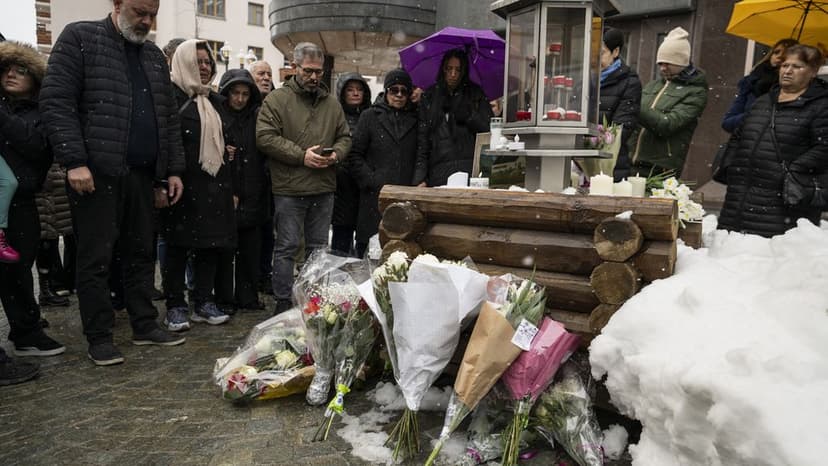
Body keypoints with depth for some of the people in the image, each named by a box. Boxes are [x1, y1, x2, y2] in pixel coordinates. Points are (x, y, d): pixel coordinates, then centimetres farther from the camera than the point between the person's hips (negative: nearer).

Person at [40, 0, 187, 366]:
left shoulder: (155, 56, 18)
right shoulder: (80, 38, 1)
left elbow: (169, 117, 19)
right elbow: (56, 101, -8)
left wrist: (173, 169, 11)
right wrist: (74, 161, -17)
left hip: (142, 174, 6)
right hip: (96, 173, -5)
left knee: (141, 253, 11)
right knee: (96, 258, 1)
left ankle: (145, 325, 21)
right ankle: (99, 337, 11)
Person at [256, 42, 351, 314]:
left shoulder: (331, 103, 14)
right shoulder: (277, 99, -2)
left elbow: (344, 137, 17)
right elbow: (265, 137, -11)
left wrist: (336, 154, -5)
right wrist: (301, 155, -16)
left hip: (324, 189, 5)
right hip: (289, 189, -5)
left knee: (318, 247, 13)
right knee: (287, 247, 1)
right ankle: (283, 303, 11)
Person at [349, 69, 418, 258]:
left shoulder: (414, 119, 14)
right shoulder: (370, 116, 8)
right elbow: (355, 155, 4)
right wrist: (373, 181, -6)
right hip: (375, 196, -1)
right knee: (368, 251, 0)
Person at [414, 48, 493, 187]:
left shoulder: (475, 94, 13)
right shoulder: (429, 97, 13)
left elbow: (490, 129, 7)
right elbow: (422, 140, 6)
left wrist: (468, 115, -8)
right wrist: (420, 178, -3)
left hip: (470, 170, 0)